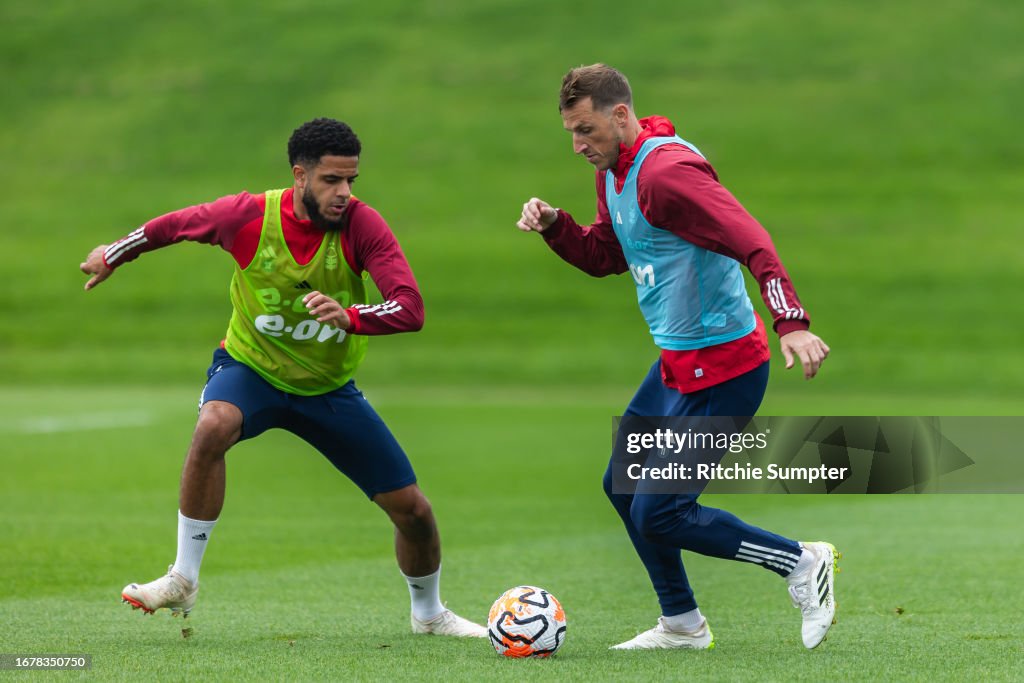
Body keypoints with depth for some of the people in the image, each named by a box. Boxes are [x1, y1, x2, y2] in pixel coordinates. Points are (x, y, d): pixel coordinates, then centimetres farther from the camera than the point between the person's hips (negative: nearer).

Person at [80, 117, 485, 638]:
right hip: (250, 367, -1)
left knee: (413, 511, 0)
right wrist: (114, 254, 16)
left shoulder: (361, 225, -22)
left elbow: (410, 309, -32)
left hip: (329, 388, 2)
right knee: (213, 427, -37)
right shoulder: (247, 216, -21)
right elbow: (176, 225, 0)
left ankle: (429, 614, 32)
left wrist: (349, 317, -50)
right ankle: (183, 582, -23)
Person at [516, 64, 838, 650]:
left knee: (657, 515, -9)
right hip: (678, 362, 10)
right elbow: (604, 256, 22)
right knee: (622, 486, 17)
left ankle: (802, 563, 4)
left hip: (721, 369, -10)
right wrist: (554, 226, 2)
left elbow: (750, 240, -32)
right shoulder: (614, 173, 9)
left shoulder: (666, 169, -23)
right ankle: (682, 624, 30)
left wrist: (791, 321, -44)